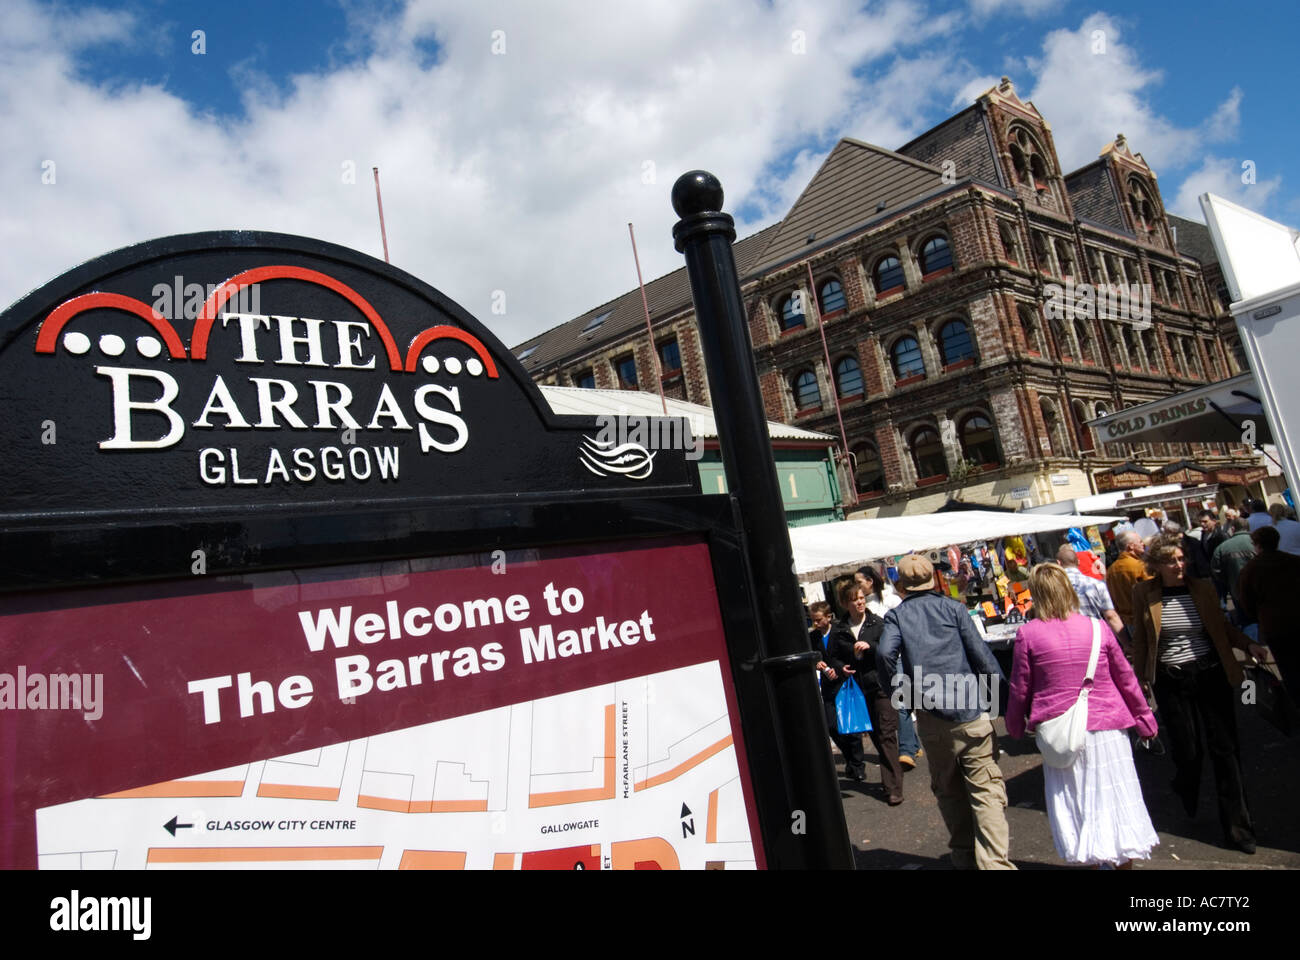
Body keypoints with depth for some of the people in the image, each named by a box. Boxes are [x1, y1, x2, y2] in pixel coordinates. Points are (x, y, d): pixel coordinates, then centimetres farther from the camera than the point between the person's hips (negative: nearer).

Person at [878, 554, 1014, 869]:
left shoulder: (896, 615, 4)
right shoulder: (953, 607, 5)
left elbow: (885, 653, -12)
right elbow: (979, 651, -2)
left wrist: (898, 691, 2)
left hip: (930, 716, 1)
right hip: (970, 709, -1)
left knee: (948, 788, 16)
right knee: (986, 789, 1)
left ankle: (964, 856, 27)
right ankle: (995, 861, -6)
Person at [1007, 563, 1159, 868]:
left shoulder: (1027, 634, -9)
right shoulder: (1096, 628, -4)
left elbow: (1019, 689, -3)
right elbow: (1126, 678, 6)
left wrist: (1015, 725, 13)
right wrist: (1145, 719, 20)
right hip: (1106, 728, 2)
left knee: (1074, 804, 12)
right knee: (1114, 798, 14)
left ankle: (1093, 857, 20)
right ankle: (1123, 859, 23)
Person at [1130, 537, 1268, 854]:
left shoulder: (1202, 589, 0)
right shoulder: (1145, 594, -4)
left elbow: (1222, 626, 11)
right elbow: (1141, 638, 4)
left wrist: (1248, 644, -7)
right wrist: (1141, 677, 6)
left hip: (1210, 674, 1)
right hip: (1171, 681, -1)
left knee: (1225, 747, 0)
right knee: (1188, 751, 2)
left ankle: (1237, 827, 11)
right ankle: (1186, 797, 37)